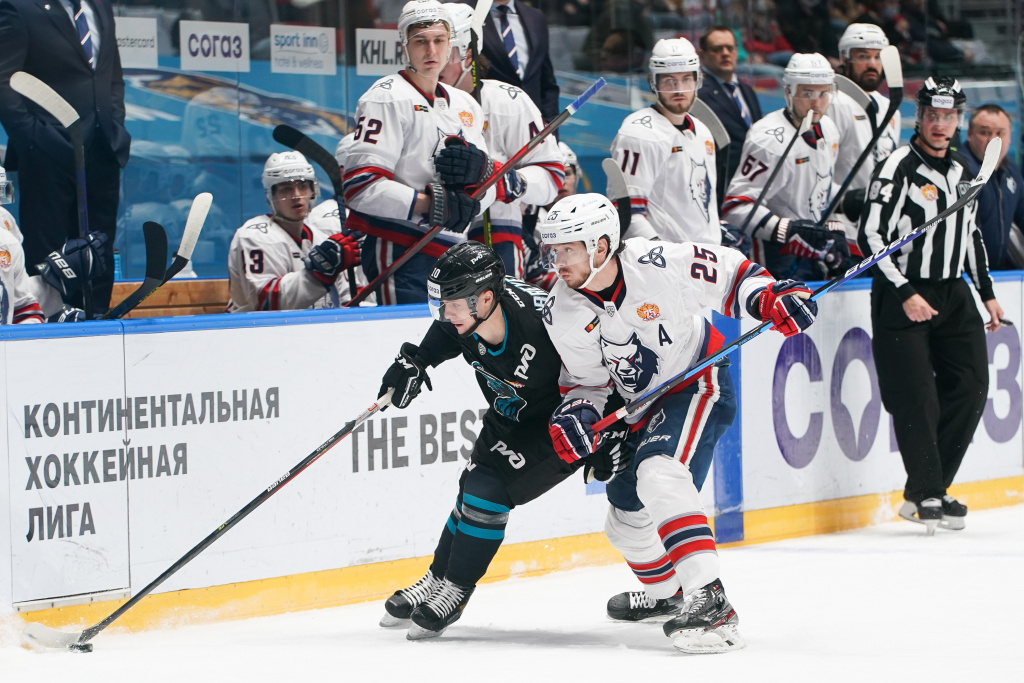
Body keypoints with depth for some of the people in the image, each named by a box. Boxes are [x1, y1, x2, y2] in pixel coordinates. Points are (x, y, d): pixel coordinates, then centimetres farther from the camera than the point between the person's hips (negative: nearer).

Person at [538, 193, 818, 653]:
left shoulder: (656, 264, -24)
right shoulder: (562, 314, -10)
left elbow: (727, 273, -8)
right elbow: (585, 380, 2)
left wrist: (768, 297, -24)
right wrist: (577, 411, -19)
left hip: (700, 383, -7)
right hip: (642, 408, 7)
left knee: (659, 475, -32)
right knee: (627, 517, 16)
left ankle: (710, 601, -40)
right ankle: (667, 594, 48)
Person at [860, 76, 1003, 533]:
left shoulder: (959, 172, 12)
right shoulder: (898, 169, -11)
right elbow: (872, 234, -17)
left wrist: (986, 292, 21)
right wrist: (905, 294, -21)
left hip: (952, 294, 7)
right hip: (902, 296, -7)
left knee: (970, 388, 2)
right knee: (916, 396, -11)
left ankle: (927, 491, 10)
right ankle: (925, 495, -3)